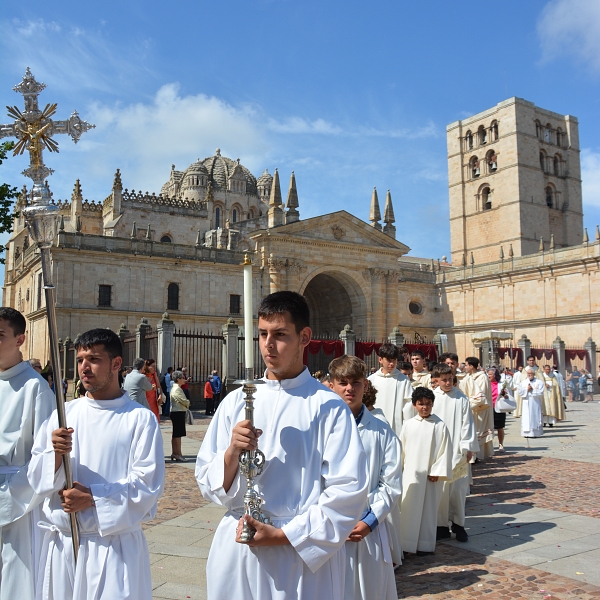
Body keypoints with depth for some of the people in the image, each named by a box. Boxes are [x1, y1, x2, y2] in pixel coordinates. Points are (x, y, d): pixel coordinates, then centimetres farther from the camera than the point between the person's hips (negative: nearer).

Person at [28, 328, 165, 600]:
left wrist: (92, 498, -17)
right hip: (61, 544, 4)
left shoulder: (140, 419, -7)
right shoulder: (63, 414, 6)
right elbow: (36, 477, 5)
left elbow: (148, 484, -11)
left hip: (115, 545, -3)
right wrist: (55, 455, -15)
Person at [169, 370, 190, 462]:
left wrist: (186, 404, 2)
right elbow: (184, 401, -19)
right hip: (178, 413, -11)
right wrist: (188, 403, 1)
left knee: (175, 434, 14)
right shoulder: (177, 389, -17)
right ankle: (178, 454, -4)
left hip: (175, 412, 11)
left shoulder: (174, 388, 16)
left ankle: (174, 453, 20)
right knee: (178, 434, -7)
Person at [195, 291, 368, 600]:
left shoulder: (329, 407, -9)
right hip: (236, 550, 3)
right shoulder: (235, 402, 2)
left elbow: (348, 493, -11)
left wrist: (283, 535, -13)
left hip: (304, 557, -3)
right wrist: (231, 453, -17)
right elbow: (208, 484, 3)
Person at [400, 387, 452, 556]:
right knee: (408, 508, 6)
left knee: (428, 509, 6)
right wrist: (399, 469, 8)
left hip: (430, 476, -2)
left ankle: (425, 545, 16)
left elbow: (445, 451, -4)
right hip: (410, 474, 2)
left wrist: (437, 472, -9)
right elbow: (402, 448, 9)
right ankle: (406, 542, 17)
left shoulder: (439, 426, -5)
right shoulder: (408, 424, 3)